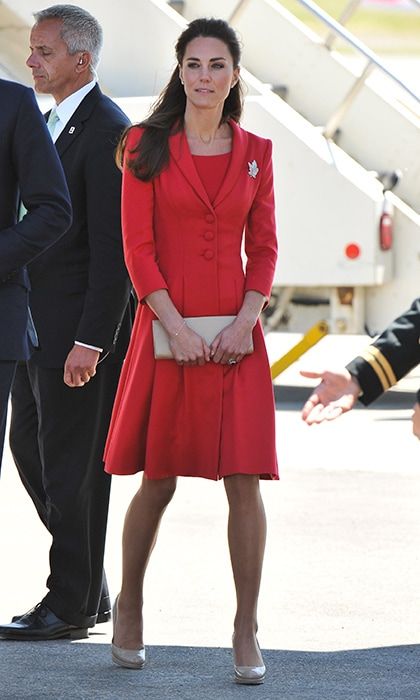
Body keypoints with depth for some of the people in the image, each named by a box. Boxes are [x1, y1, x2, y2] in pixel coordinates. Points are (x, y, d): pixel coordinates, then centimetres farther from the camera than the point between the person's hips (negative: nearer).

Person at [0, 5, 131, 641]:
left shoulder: (108, 133, -14)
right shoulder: (57, 124, 15)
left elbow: (113, 249, -19)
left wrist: (89, 342, -22)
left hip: (80, 333, -10)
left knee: (71, 468, -3)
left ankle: (71, 605, 6)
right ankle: (91, 590, 22)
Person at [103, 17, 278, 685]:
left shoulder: (255, 152, 8)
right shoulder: (147, 147, 1)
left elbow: (264, 250, 8)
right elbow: (138, 247, -4)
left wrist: (246, 320, -7)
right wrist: (176, 326, -14)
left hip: (235, 335, 2)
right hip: (166, 328, -2)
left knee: (244, 481, -6)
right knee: (158, 483, 4)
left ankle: (246, 630, 1)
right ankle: (129, 605, 26)